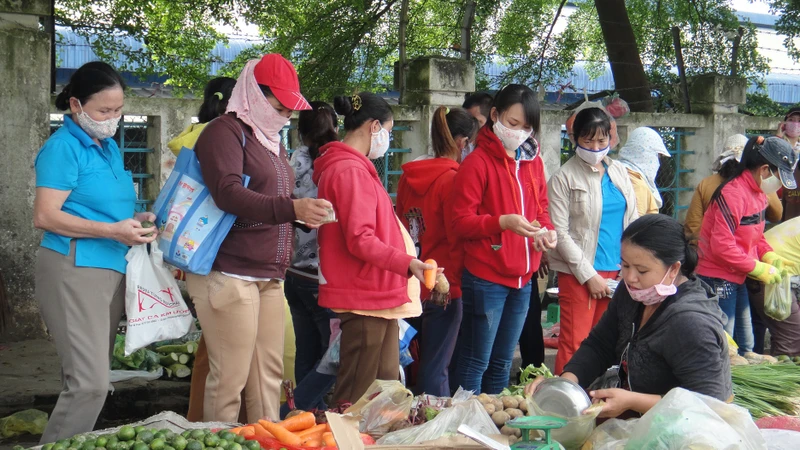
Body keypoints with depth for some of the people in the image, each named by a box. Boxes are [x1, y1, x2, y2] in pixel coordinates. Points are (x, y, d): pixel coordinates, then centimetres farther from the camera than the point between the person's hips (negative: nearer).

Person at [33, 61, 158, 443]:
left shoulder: (109, 147, 18)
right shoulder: (63, 147, -8)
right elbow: (45, 217, -16)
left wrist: (135, 221, 11)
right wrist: (113, 231, -20)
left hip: (112, 268, 9)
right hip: (75, 269, -9)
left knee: (93, 382, 9)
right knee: (90, 384, -14)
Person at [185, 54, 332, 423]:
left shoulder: (271, 140, 21)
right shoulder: (225, 131, -8)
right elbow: (228, 193, -24)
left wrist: (306, 214, 15)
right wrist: (291, 208, -34)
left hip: (268, 277, 9)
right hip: (230, 274, -9)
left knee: (269, 376, 8)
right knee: (229, 380, -7)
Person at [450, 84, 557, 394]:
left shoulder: (533, 162, 11)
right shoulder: (478, 162, -10)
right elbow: (461, 222, -13)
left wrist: (546, 230, -2)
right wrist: (502, 222, -28)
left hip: (522, 278, 7)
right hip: (486, 279, -7)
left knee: (502, 362, 16)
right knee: (476, 362, -3)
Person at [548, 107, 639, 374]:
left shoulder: (619, 172, 12)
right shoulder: (564, 178, -5)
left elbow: (632, 222, 15)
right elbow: (560, 234, -9)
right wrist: (589, 275, -11)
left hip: (617, 271, 5)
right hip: (578, 273, -5)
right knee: (574, 343, -6)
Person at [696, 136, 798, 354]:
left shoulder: (758, 193, 9)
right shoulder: (733, 193, -22)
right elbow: (722, 246, -25)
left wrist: (770, 256, -1)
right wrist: (758, 269, -18)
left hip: (737, 279, 10)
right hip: (718, 280, -10)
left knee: (746, 346, 15)